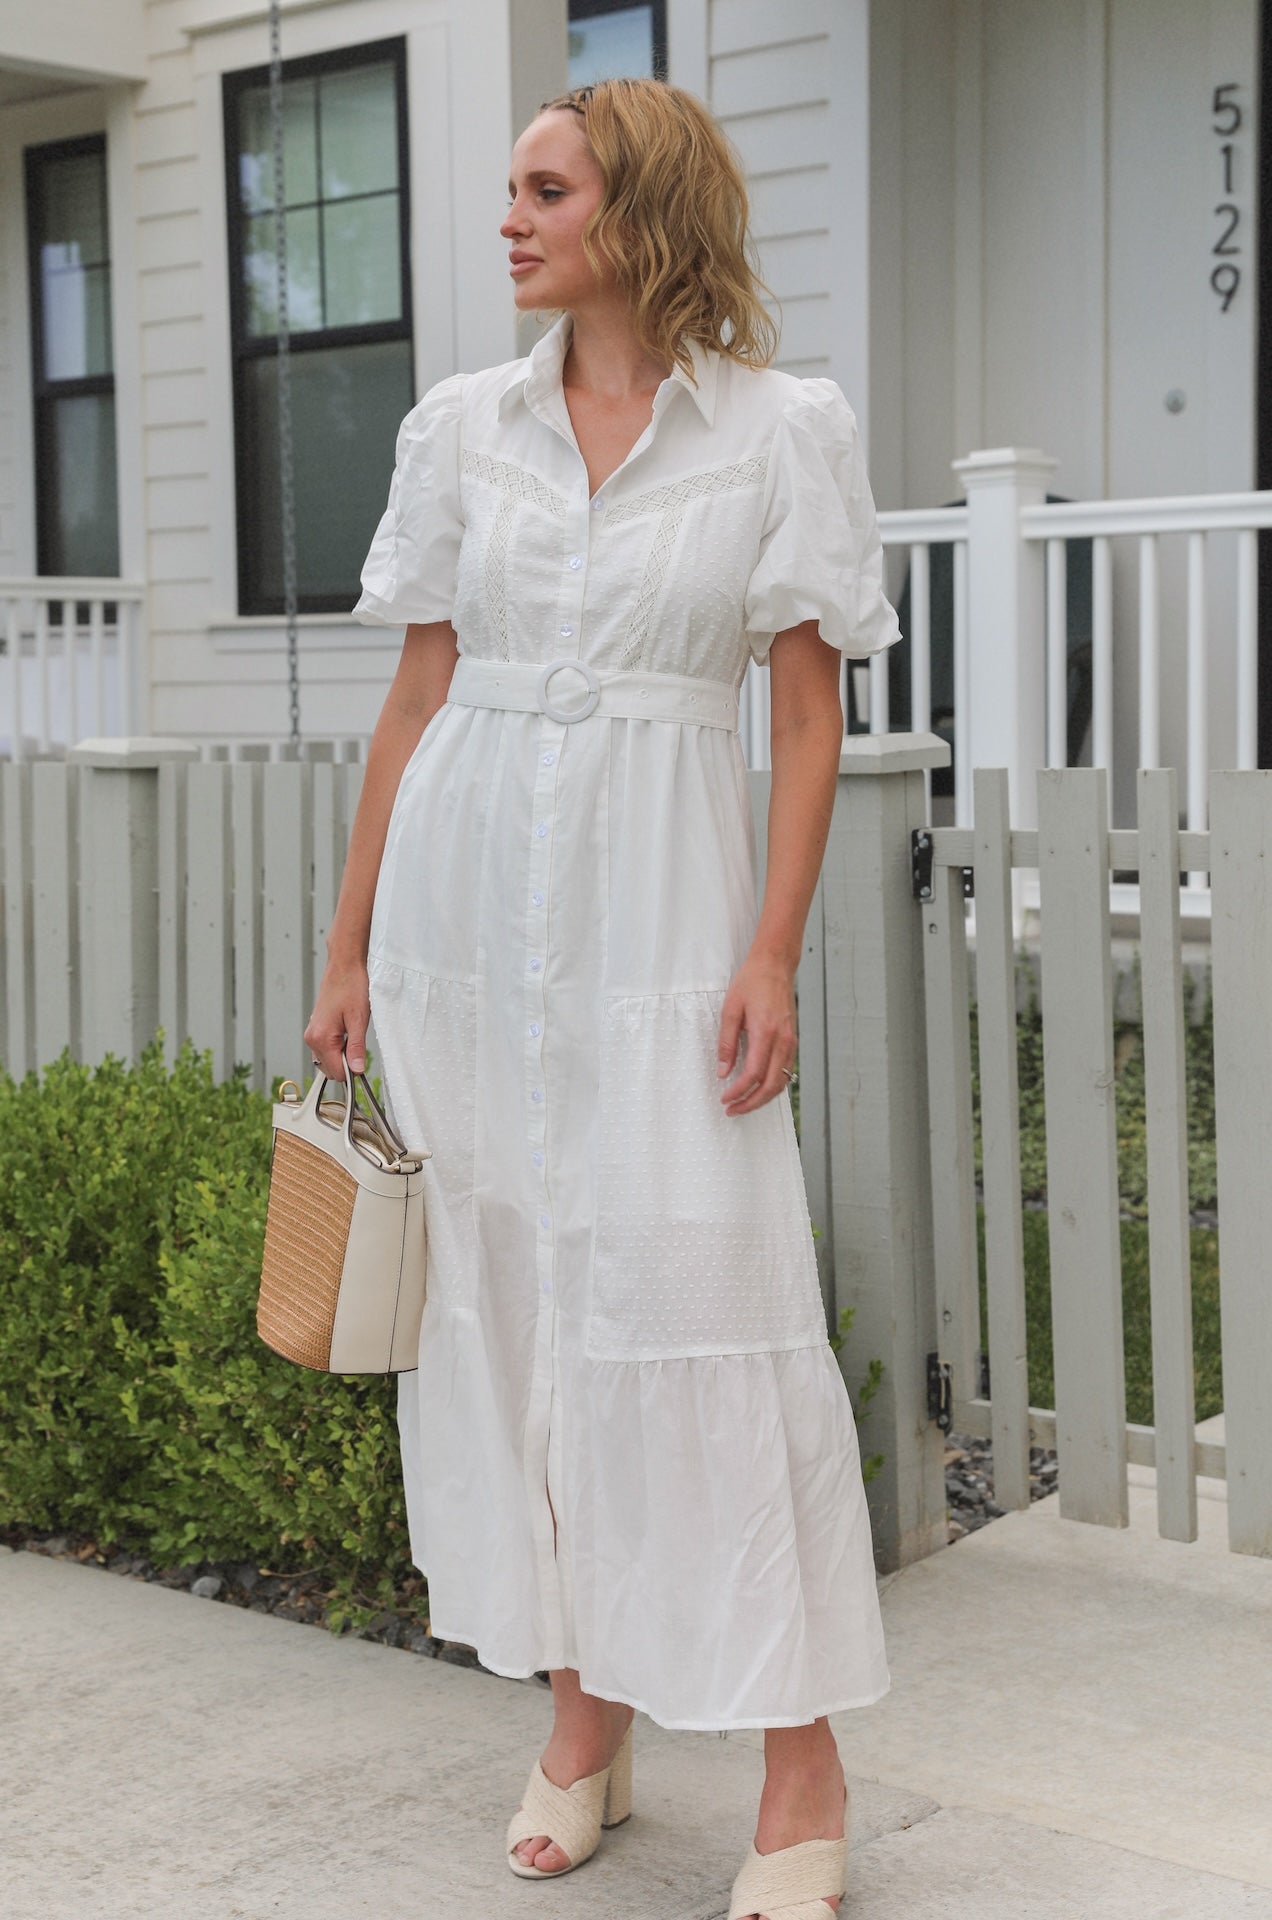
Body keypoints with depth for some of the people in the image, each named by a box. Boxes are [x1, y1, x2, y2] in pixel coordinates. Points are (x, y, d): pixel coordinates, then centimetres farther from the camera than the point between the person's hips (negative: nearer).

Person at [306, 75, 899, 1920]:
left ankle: (803, 1769, 8)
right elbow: (417, 695, 11)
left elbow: (810, 714, -1)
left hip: (663, 905, -4)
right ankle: (585, 1720, 23)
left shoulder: (783, 429, 0)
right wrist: (351, 944, 8)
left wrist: (773, 957, -10)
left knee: (702, 1310, -5)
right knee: (500, 1299, 8)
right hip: (468, 897, 4)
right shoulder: (461, 424, 9)